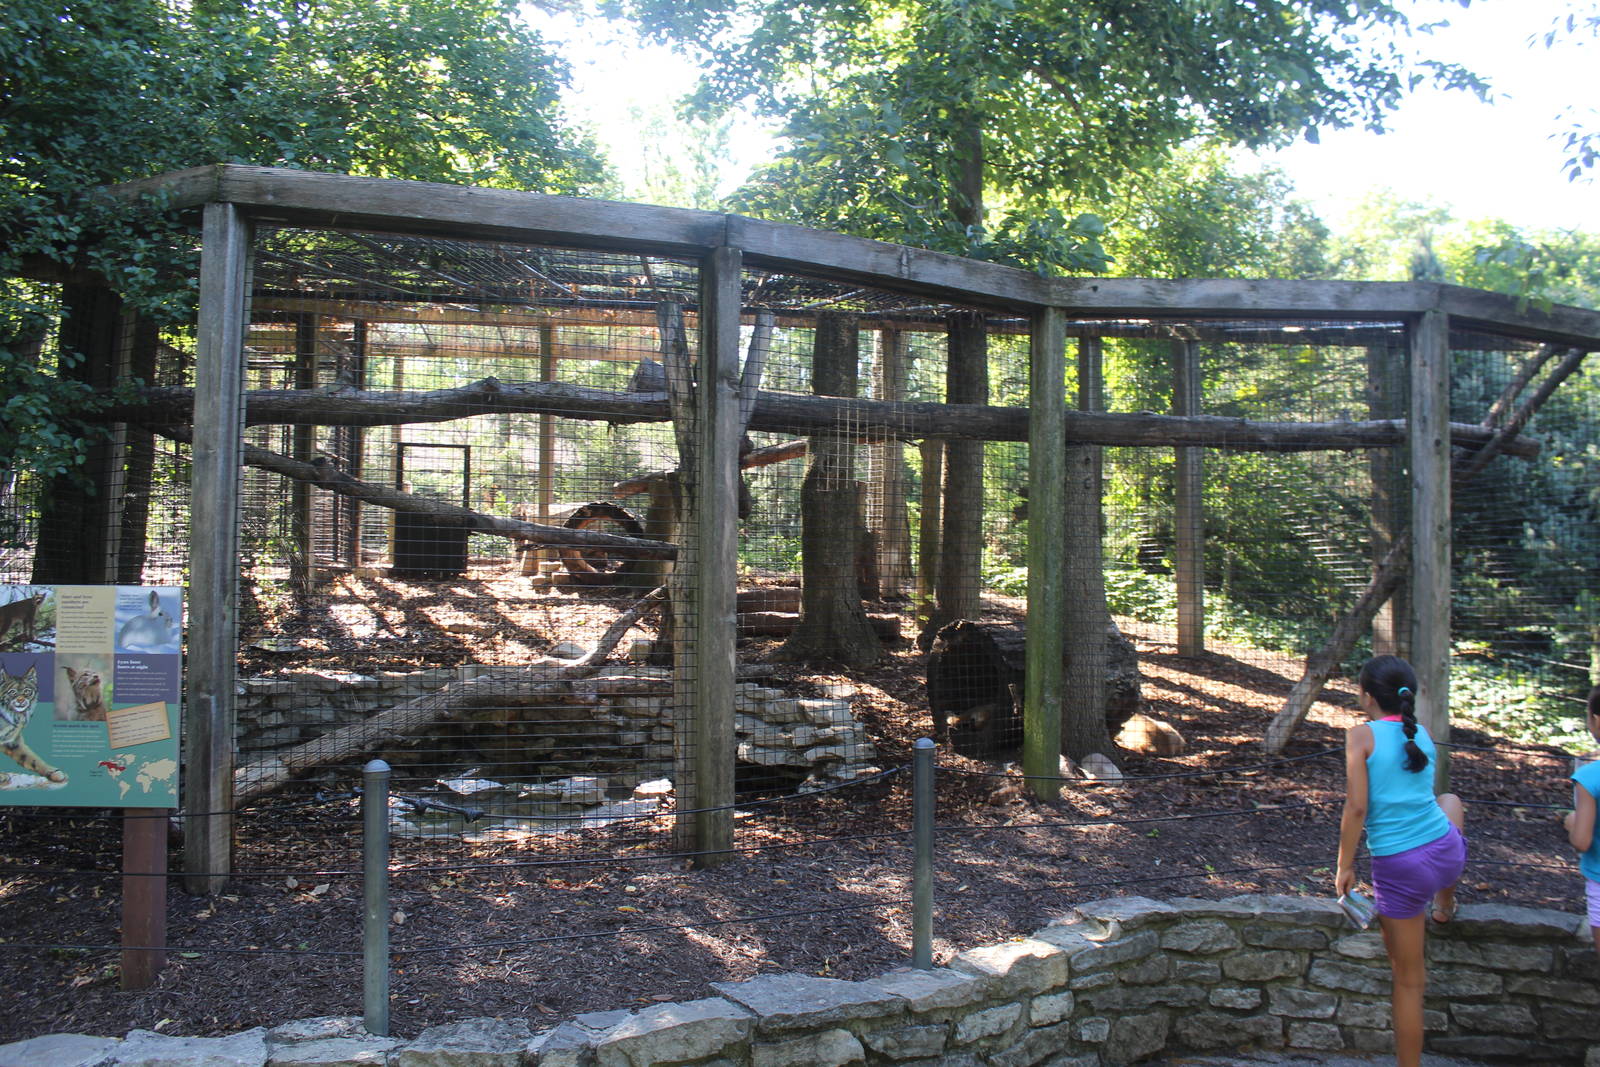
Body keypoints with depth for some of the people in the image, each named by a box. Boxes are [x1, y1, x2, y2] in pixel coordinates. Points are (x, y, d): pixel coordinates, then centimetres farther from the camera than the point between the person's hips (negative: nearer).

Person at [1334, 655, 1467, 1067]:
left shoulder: (1362, 735, -9)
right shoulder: (1424, 735, 6)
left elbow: (1356, 807, -14)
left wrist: (1345, 866, -4)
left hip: (1399, 867, -5)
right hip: (1448, 853, 5)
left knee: (1408, 978, 9)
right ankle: (1445, 907, 56)